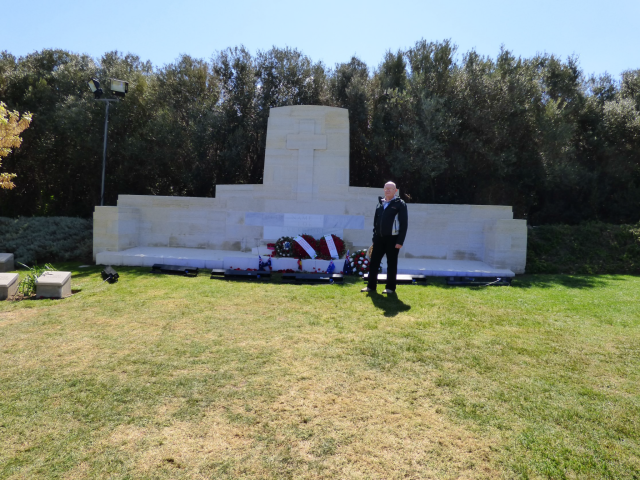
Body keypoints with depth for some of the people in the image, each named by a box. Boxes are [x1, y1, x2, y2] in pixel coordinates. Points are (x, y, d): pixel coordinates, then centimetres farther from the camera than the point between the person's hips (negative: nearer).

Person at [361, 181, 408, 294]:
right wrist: (374, 237, 13)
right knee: (373, 262, 5)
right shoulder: (380, 203, 13)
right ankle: (371, 286, 16)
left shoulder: (400, 204, -4)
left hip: (392, 239, -5)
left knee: (391, 264, 4)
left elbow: (404, 224, -8)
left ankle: (390, 288, 15)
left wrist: (400, 241, -14)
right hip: (379, 238, 5)